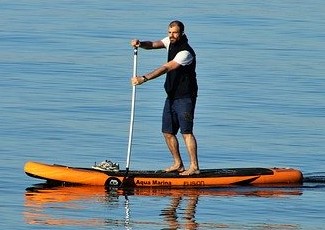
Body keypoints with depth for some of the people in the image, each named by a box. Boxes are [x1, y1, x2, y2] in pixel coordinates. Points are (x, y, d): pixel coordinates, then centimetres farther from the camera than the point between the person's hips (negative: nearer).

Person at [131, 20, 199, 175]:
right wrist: (140, 44, -18)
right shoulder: (170, 42, 5)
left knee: (186, 131, -15)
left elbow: (165, 68, -29)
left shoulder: (185, 52, -22)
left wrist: (144, 79, -35)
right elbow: (153, 45, 6)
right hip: (171, 96, 9)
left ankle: (194, 167, -17)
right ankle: (178, 164, 18)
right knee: (168, 132, 9)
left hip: (185, 97, -9)